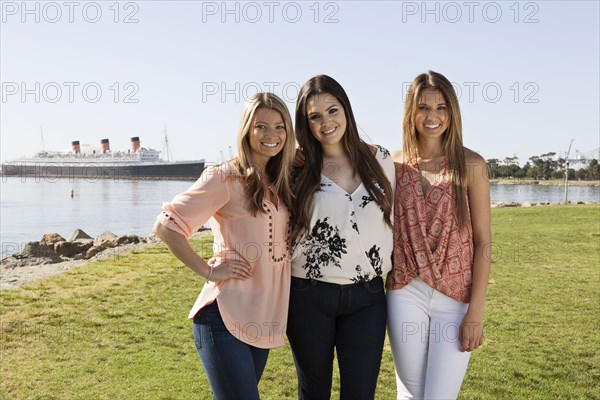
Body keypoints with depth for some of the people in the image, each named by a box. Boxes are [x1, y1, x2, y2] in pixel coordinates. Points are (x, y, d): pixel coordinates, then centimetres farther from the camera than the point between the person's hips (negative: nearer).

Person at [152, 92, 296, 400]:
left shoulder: (280, 184, 10)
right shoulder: (225, 178, -10)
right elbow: (165, 226, -14)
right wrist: (208, 270, -14)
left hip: (265, 320, 7)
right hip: (226, 318, -7)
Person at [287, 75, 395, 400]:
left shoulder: (379, 160, 3)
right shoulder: (297, 168, -3)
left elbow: (392, 220, 12)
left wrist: (391, 269, 12)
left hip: (367, 298, 1)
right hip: (309, 296, -1)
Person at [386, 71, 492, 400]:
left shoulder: (470, 165, -3)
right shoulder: (394, 164, 4)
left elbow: (483, 240, -4)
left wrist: (475, 311, -8)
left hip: (456, 297, -2)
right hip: (405, 295, 2)